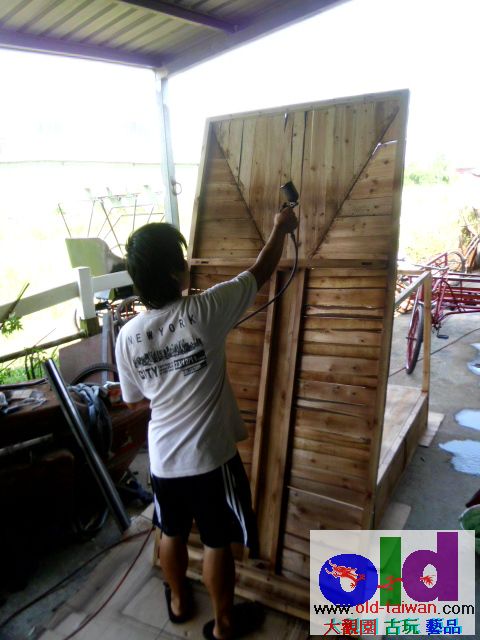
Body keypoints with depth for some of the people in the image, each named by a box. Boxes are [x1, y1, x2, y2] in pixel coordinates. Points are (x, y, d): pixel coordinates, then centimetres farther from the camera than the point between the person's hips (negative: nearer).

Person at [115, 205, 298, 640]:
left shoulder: (128, 336, -9)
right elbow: (261, 274, -6)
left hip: (163, 459, 4)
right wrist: (280, 229, 10)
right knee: (217, 542, 17)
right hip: (211, 457, -4)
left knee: (172, 534, 27)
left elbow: (135, 400, 5)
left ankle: (178, 601, 52)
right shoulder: (204, 311, -21)